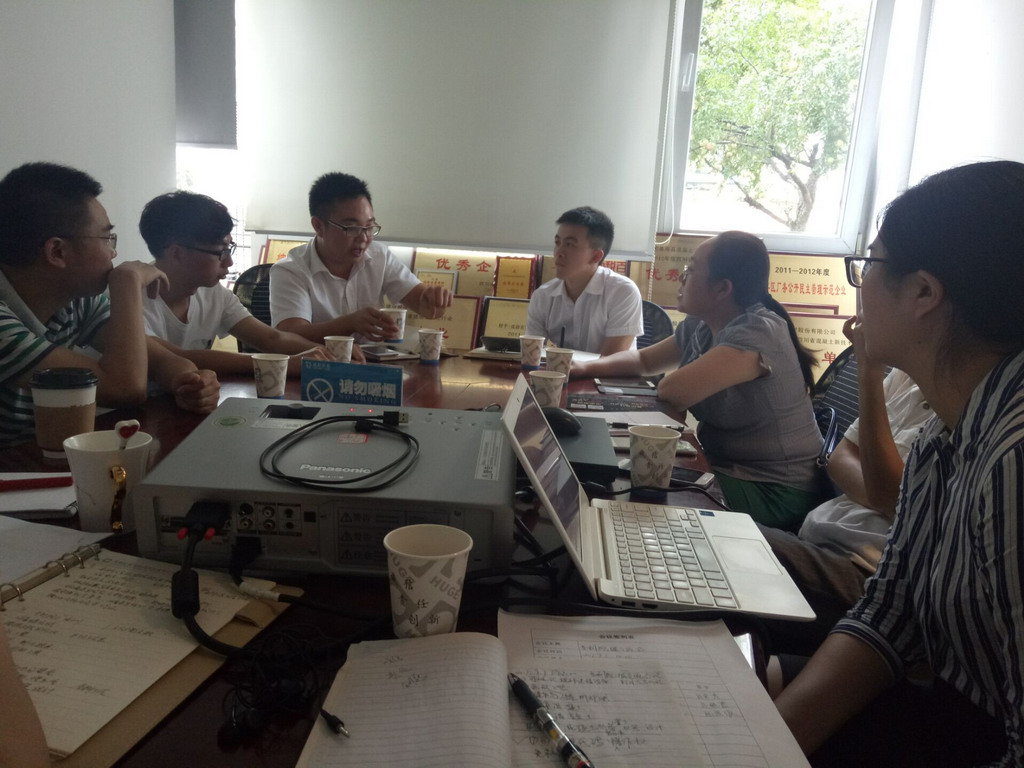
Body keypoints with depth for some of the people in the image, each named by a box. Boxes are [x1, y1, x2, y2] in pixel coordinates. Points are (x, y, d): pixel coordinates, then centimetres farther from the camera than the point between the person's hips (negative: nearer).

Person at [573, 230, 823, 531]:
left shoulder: (757, 333, -25)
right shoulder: (698, 326, 2)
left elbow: (673, 391, -32)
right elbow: (643, 360, 17)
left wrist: (681, 380, -8)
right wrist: (587, 367, 1)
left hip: (772, 491, -7)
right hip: (725, 467, 8)